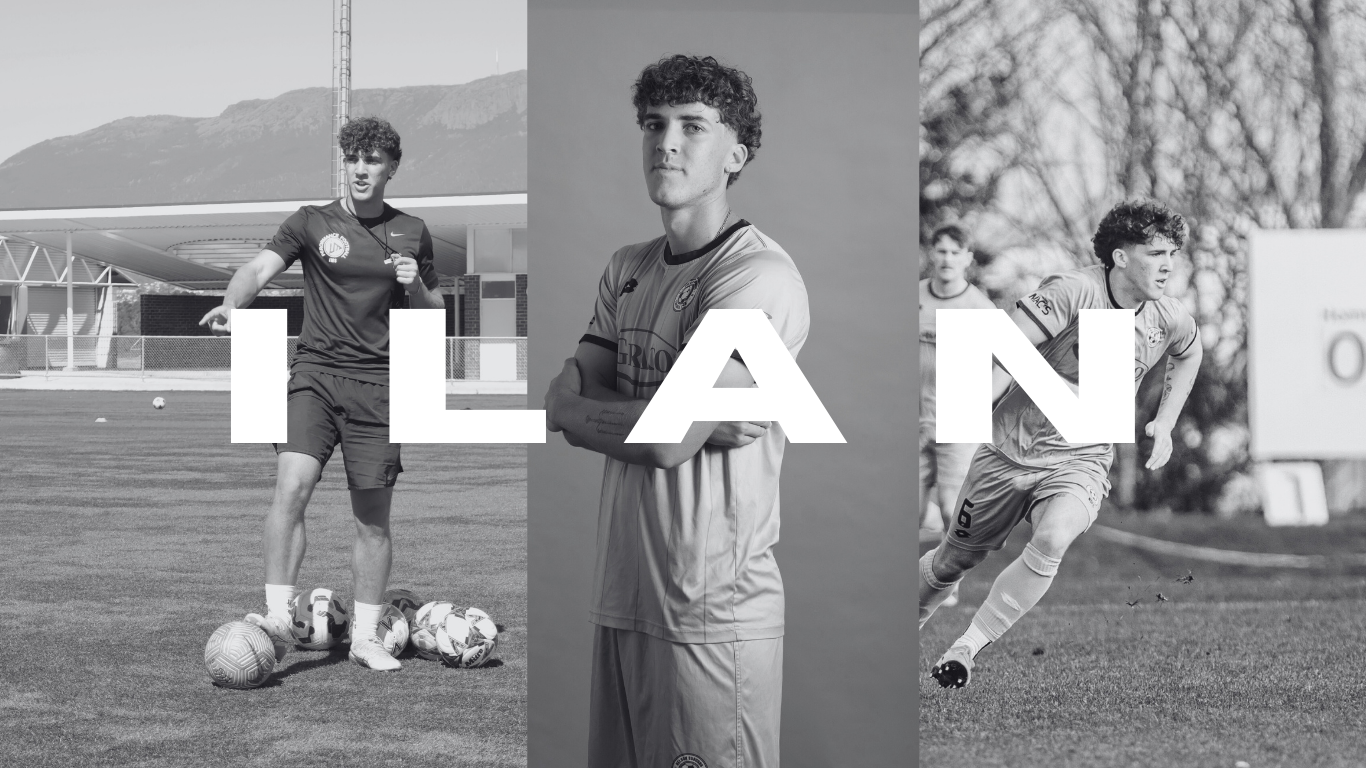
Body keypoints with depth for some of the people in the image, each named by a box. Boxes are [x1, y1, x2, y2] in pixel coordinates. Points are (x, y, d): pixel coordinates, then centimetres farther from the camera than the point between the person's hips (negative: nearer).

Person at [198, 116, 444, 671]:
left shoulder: (412, 232, 13)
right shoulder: (312, 223, 6)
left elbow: (435, 316, 19)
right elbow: (260, 268, -10)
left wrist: (414, 287, -3)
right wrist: (231, 305, -30)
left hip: (378, 383, 1)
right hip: (315, 373, -1)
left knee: (373, 517, 3)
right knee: (292, 485, -21)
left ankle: (365, 637, 15)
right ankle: (279, 619, -19)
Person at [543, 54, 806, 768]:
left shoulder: (757, 275, -13)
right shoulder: (627, 267, 14)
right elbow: (563, 397, 5)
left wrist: (569, 410, -1)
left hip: (711, 614, -7)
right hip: (622, 598, 7)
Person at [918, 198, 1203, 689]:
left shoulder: (1170, 321, -2)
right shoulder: (1072, 291, -19)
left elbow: (1189, 354, 23)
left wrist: (1164, 422, 17)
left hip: (1080, 460, 2)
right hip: (1010, 448, -2)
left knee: (1053, 541, -29)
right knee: (954, 560, 11)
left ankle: (965, 649, -19)